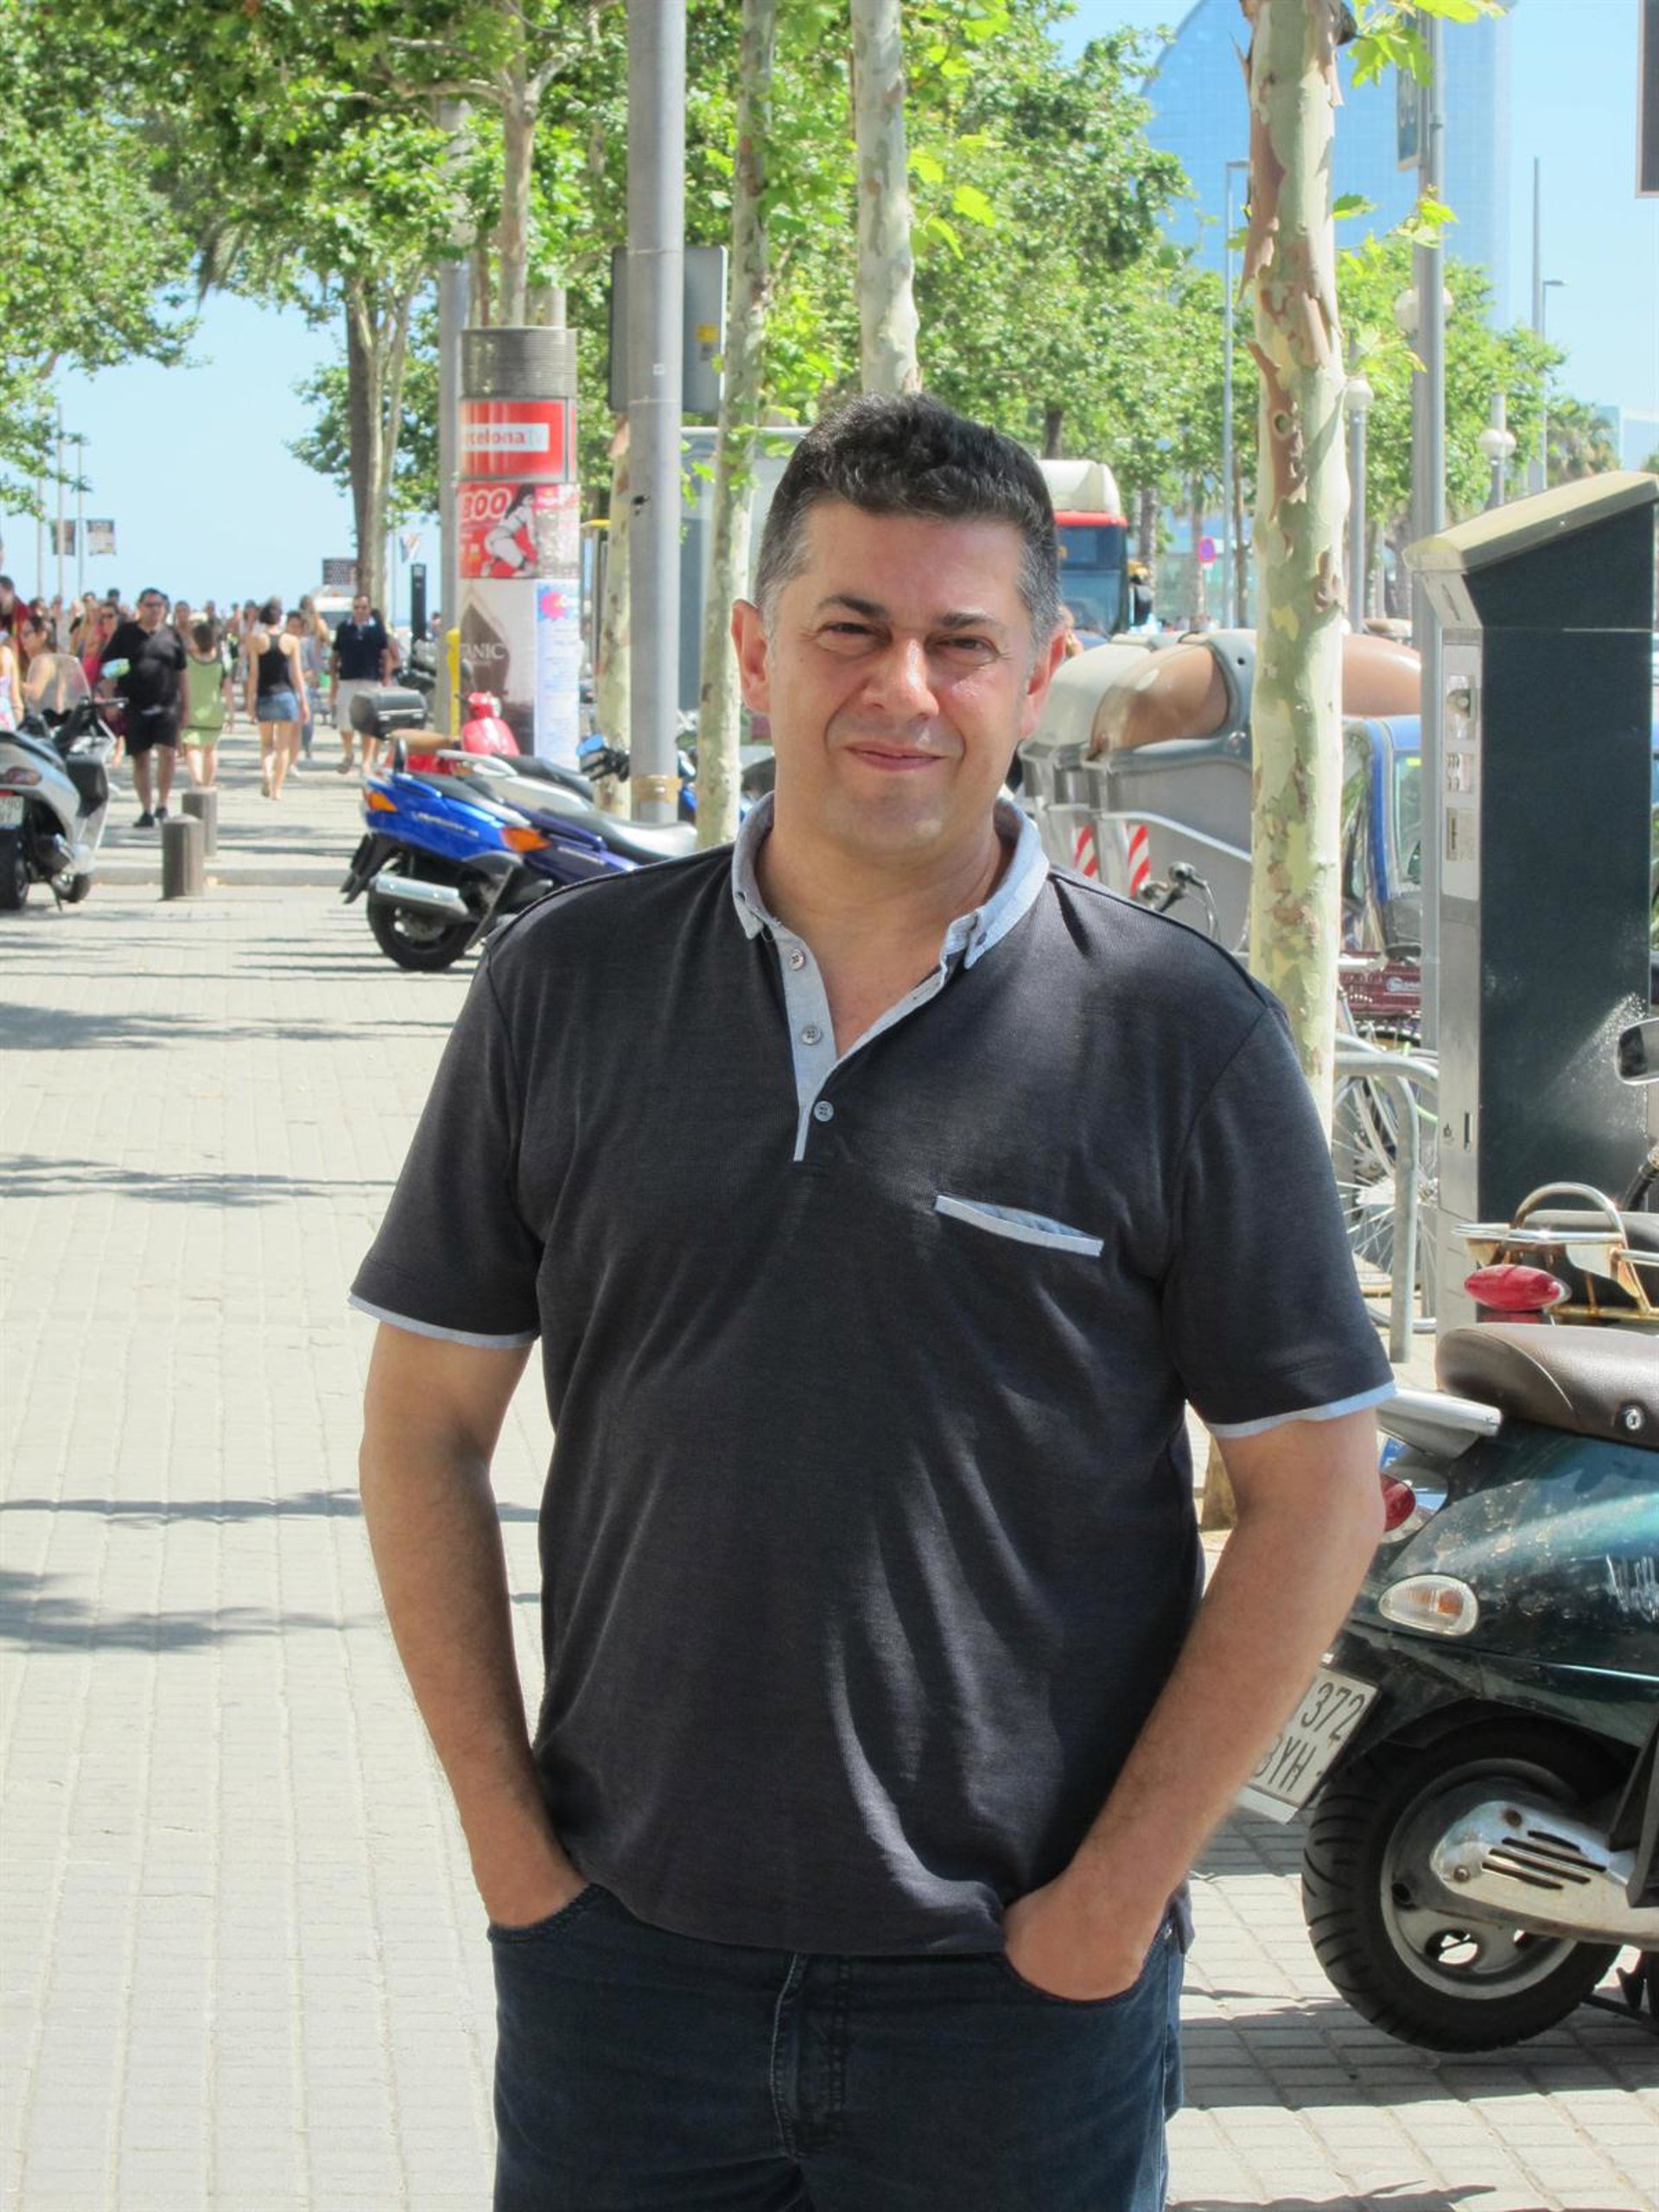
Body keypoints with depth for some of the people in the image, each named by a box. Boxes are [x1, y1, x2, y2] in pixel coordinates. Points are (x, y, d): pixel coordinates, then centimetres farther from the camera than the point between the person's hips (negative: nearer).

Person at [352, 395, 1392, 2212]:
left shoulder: (1178, 1036, -4)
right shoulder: (568, 987, 3)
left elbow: (1314, 1498, -3)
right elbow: (425, 1424, 7)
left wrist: (1113, 1899, -8)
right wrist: (509, 1841, 1)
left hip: (1017, 1994, -2)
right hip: (622, 1951, 2)